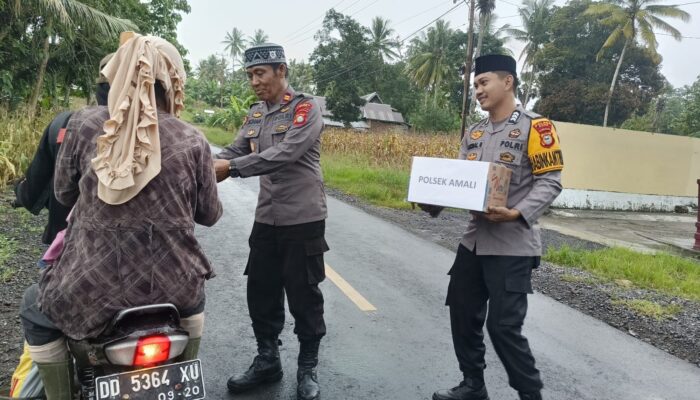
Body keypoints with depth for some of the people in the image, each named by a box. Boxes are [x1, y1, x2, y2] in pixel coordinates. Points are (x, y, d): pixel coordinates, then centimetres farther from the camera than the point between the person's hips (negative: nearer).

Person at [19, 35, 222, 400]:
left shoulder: (83, 124, -4)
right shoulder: (192, 141, -5)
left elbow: (63, 192, 8)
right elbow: (209, 215, 4)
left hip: (94, 281, 0)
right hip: (168, 281, 1)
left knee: (34, 311, 30)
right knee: (192, 294, 36)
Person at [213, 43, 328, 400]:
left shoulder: (305, 109, -10)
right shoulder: (255, 114, 12)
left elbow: (285, 154, -25)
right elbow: (233, 152, 5)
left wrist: (231, 168, -30)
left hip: (302, 219, -6)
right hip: (266, 219, 7)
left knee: (304, 296, 5)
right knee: (261, 293, 13)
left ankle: (307, 369, 22)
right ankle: (266, 361, 31)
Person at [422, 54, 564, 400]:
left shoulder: (535, 127, -7)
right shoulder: (474, 133, 13)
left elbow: (550, 182, -12)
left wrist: (518, 213, -26)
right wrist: (435, 202, -7)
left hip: (513, 245, -7)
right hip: (474, 240, 7)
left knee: (504, 326, -5)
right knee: (463, 314, 13)